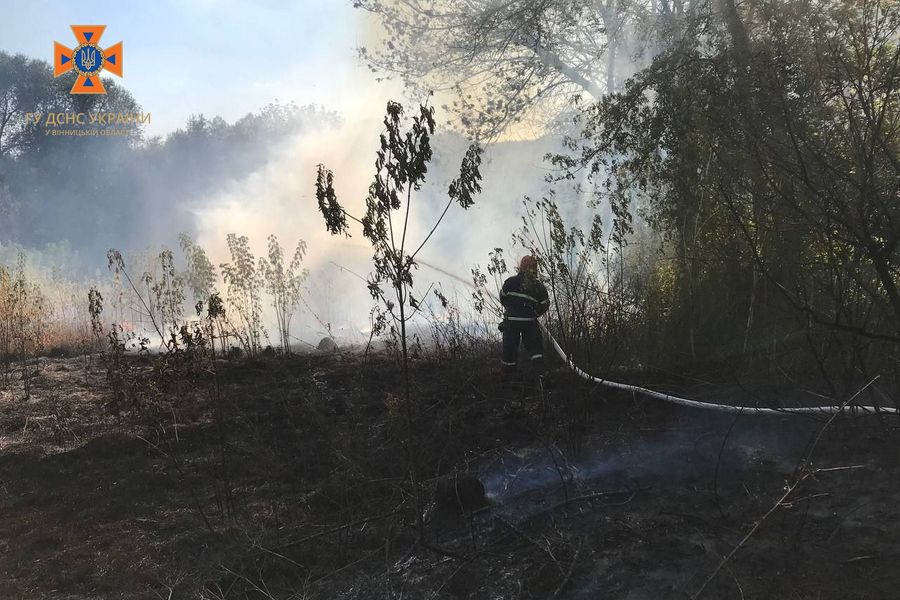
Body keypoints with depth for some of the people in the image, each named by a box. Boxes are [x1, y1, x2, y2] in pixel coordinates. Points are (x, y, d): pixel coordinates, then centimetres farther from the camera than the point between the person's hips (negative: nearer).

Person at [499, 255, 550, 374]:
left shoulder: (511, 281, -1)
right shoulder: (539, 286, 3)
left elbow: (502, 297, 7)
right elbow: (544, 305, 6)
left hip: (511, 320, -1)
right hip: (529, 321, 1)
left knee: (510, 346, 9)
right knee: (535, 346, 11)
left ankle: (509, 371, 16)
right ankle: (539, 369, 1)